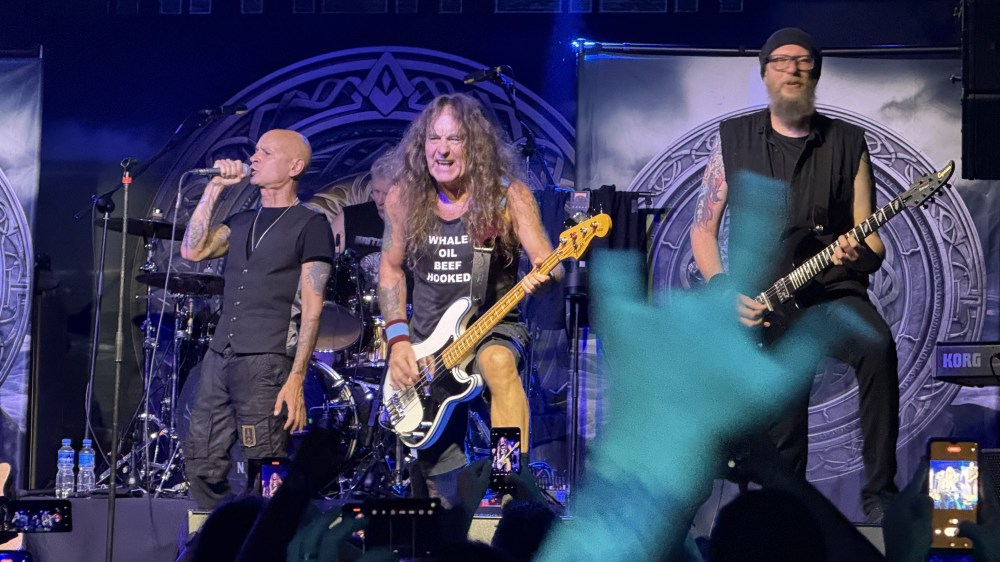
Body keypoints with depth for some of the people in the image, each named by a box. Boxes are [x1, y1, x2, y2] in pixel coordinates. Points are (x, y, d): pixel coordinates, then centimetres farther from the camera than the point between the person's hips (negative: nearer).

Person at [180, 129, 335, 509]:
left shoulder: (310, 225, -1)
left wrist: (296, 379, -15)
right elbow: (193, 250, 7)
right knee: (202, 465, 6)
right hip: (219, 358, 7)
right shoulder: (241, 221, 20)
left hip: (266, 363, -7)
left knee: (264, 477, -7)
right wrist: (215, 188, 7)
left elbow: (311, 308, -7)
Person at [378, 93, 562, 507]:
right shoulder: (404, 197, -4)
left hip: (493, 326, -3)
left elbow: (546, 262, -14)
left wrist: (543, 277, -39)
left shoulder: (508, 195, -12)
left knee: (498, 364, -41)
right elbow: (391, 268, 7)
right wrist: (398, 340, -3)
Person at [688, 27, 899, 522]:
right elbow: (703, 228, 10)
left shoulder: (847, 143, 8)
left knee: (877, 345, -33)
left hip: (831, 292, 0)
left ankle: (879, 496, -26)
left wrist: (859, 254, -18)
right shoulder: (734, 140, 8)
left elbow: (871, 240, 6)